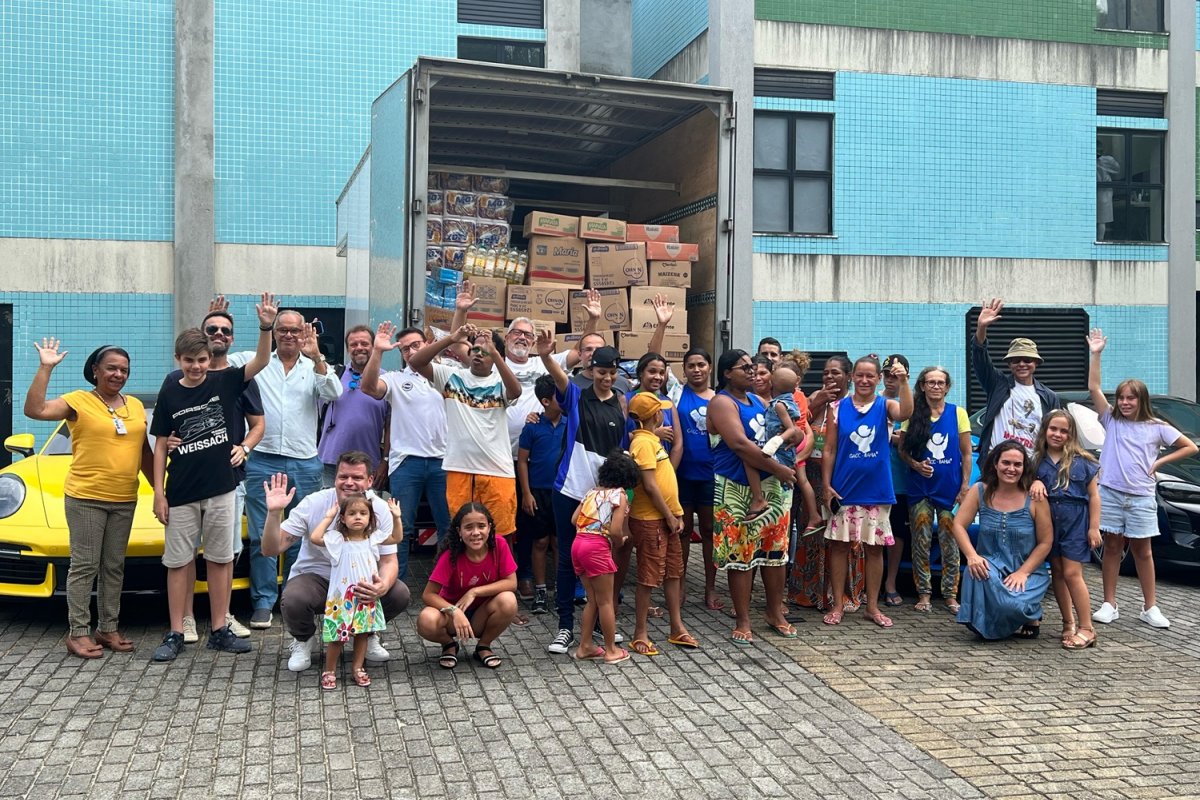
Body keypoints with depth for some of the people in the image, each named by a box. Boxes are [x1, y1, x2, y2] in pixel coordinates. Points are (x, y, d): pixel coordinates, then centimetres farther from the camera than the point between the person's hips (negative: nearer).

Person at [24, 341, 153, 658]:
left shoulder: (135, 405, 13)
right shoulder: (78, 401, -2)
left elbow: (145, 452, 18)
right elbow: (34, 409, -17)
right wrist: (45, 368, -20)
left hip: (124, 500, 5)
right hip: (85, 498, -5)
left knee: (114, 566, 11)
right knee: (84, 566, -1)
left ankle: (108, 628, 19)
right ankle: (78, 633, 5)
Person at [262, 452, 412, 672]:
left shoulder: (380, 509, -12)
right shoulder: (313, 504, -17)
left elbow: (389, 561, -10)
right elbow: (271, 549, -18)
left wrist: (382, 586, -34)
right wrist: (274, 513, -37)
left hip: (361, 580, 2)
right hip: (315, 577, -1)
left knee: (399, 594, -25)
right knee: (293, 601, -34)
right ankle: (303, 641, 4)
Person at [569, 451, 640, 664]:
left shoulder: (592, 491, 17)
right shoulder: (620, 495, -3)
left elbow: (574, 519, 13)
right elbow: (615, 530, -12)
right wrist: (618, 543, 8)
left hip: (578, 541, 7)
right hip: (598, 547, -7)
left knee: (593, 599, 18)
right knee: (606, 601, 6)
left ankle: (585, 646, 23)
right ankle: (611, 650, 15)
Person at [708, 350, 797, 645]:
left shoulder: (757, 401, 13)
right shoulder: (722, 402, -10)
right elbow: (740, 445, -22)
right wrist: (779, 469, -17)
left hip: (769, 485, 7)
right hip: (736, 489, -7)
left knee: (774, 549, 10)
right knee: (740, 554, -1)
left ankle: (775, 612, 24)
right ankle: (742, 621, 8)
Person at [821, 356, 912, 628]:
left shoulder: (885, 406, 1)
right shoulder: (839, 408, 2)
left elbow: (905, 413, -23)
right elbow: (829, 450, 2)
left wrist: (903, 382, -35)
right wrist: (827, 486, -4)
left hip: (876, 490, 0)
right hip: (844, 490, 0)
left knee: (874, 548, 8)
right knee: (839, 545, 4)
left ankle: (873, 606, 18)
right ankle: (838, 604, 14)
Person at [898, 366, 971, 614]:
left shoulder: (958, 413, 3)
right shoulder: (913, 414, 3)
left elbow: (966, 454, 3)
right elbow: (901, 449, 7)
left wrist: (965, 487, -3)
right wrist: (915, 464, -12)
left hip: (950, 488, 0)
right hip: (920, 488, 1)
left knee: (950, 543, 2)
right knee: (921, 542, 2)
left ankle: (950, 594, 12)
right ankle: (924, 594, 12)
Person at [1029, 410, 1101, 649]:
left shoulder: (1081, 461, -3)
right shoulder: (1038, 460, 5)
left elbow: (1094, 495, -1)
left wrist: (1094, 527, -6)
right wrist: (1036, 482, -11)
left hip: (1075, 521, -4)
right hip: (1049, 522, 4)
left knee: (1071, 573, -9)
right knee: (1057, 572, 8)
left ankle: (1086, 629, -1)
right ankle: (1068, 623, 20)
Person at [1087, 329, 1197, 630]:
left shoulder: (1157, 427, 4)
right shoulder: (1111, 420, 5)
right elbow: (1093, 387, -3)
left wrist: (1159, 462, -1)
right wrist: (1095, 354, -8)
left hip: (1141, 497, 0)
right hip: (1111, 493, 0)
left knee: (1142, 551, 6)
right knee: (1112, 547, 6)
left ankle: (1150, 608, 14)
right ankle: (1109, 605, 11)